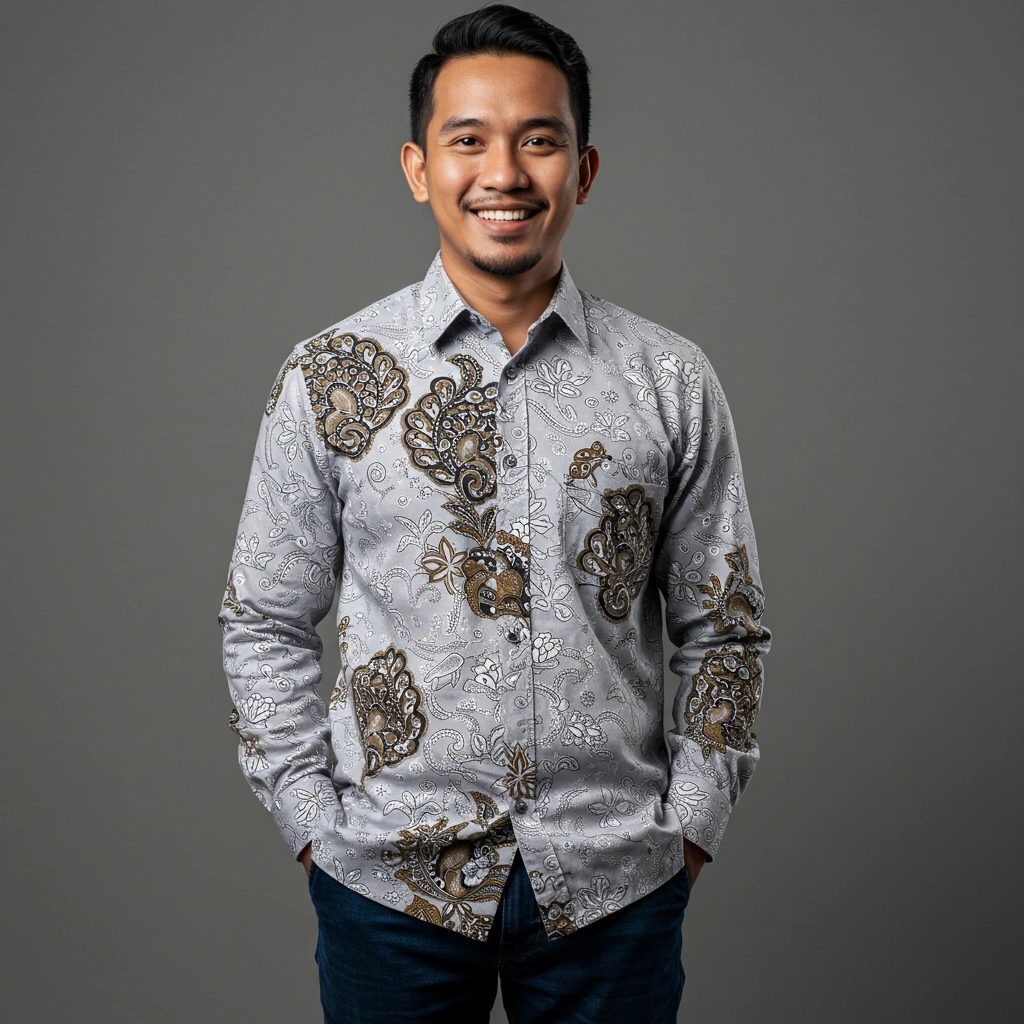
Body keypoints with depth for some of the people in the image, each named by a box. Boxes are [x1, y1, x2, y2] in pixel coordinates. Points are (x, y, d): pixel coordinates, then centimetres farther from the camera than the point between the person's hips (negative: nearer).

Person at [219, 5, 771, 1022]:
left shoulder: (672, 382, -1)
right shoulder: (328, 378, -3)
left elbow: (721, 630, 5)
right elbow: (265, 627, 2)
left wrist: (689, 826, 0)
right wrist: (315, 824, -2)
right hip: (389, 879, 0)